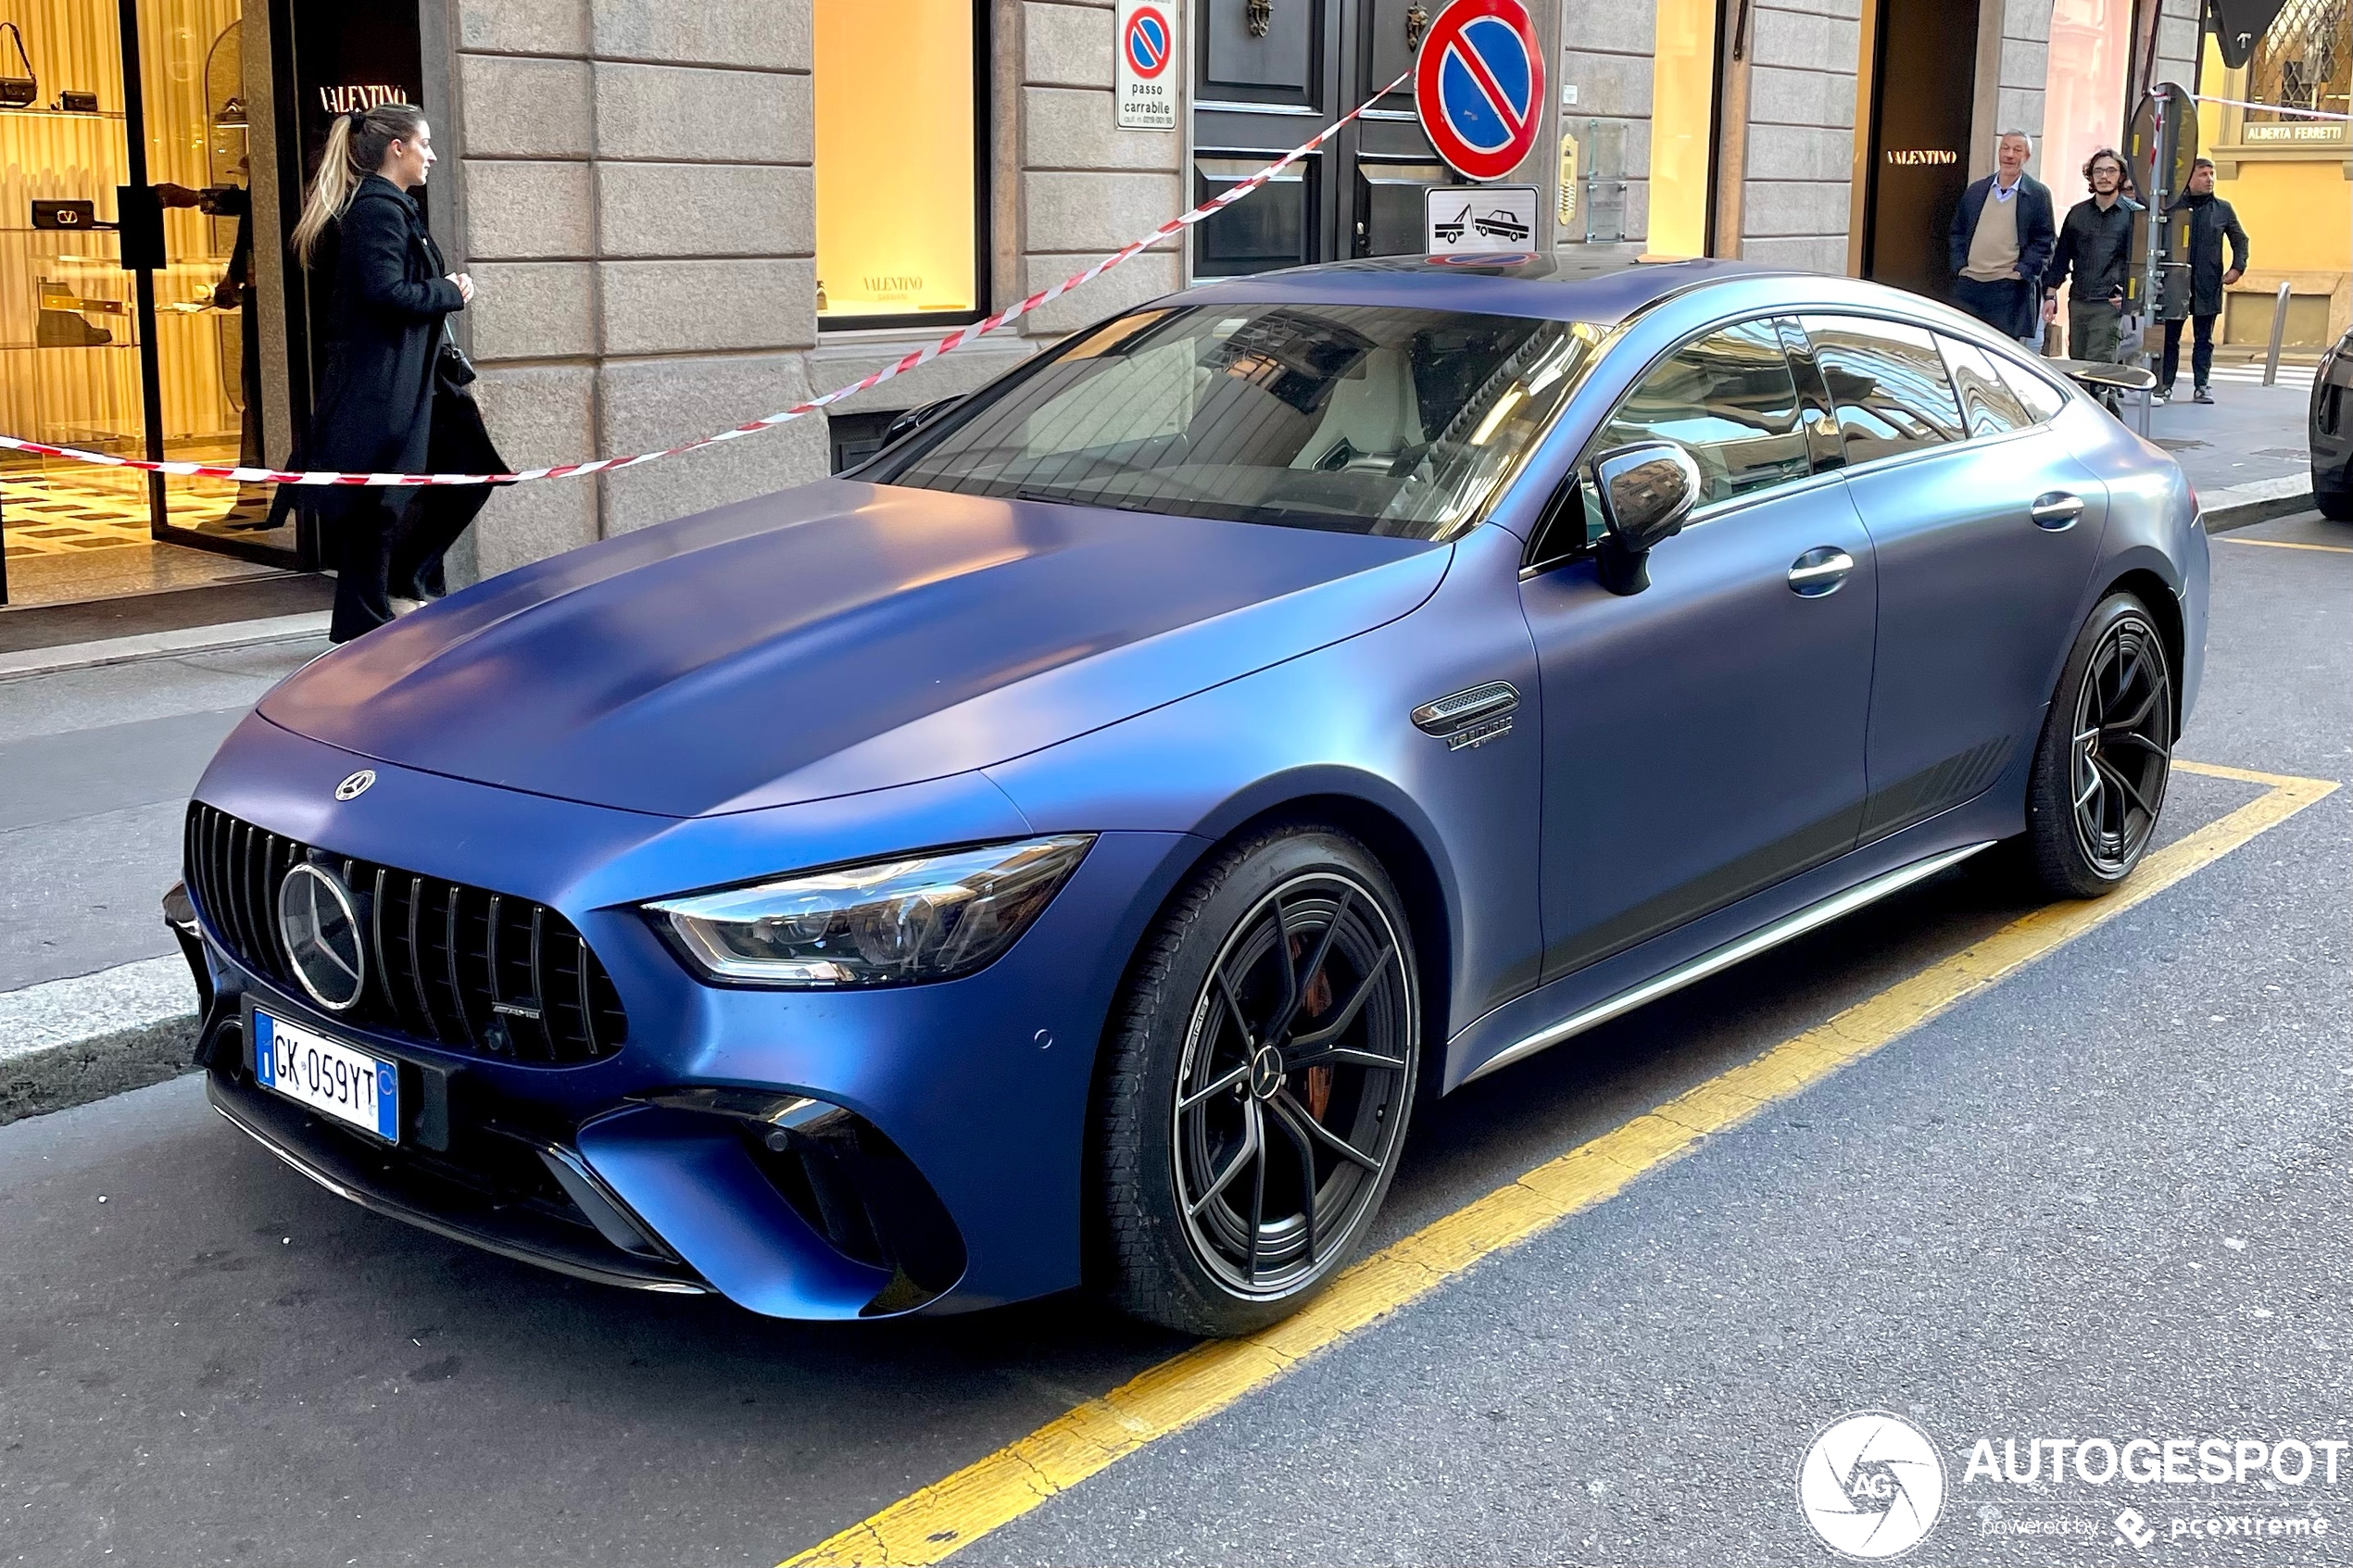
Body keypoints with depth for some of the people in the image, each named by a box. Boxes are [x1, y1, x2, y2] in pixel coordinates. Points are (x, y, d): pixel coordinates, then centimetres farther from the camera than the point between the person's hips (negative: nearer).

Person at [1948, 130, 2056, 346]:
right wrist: (1960, 266, 4)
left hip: (2009, 287, -4)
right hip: (1969, 283, 4)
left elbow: (2045, 240, 2)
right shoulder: (1976, 190, 14)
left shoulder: (2038, 194, 3)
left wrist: (2021, 272, -8)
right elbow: (1958, 231, 17)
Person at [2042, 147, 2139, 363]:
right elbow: (2061, 256, 17)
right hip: (2078, 304, 5)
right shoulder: (2077, 213, 13)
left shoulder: (2135, 214, 2)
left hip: (2110, 305, -5)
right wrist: (2050, 294, 9)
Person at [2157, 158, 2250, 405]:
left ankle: (2201, 387, 10)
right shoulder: (2173, 207, 1)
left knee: (2204, 340, 6)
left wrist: (2237, 268, 2)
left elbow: (2240, 239, 15)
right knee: (2170, 338, 2)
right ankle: (2165, 386, 8)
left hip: (2208, 286, 2)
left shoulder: (2223, 209, 8)